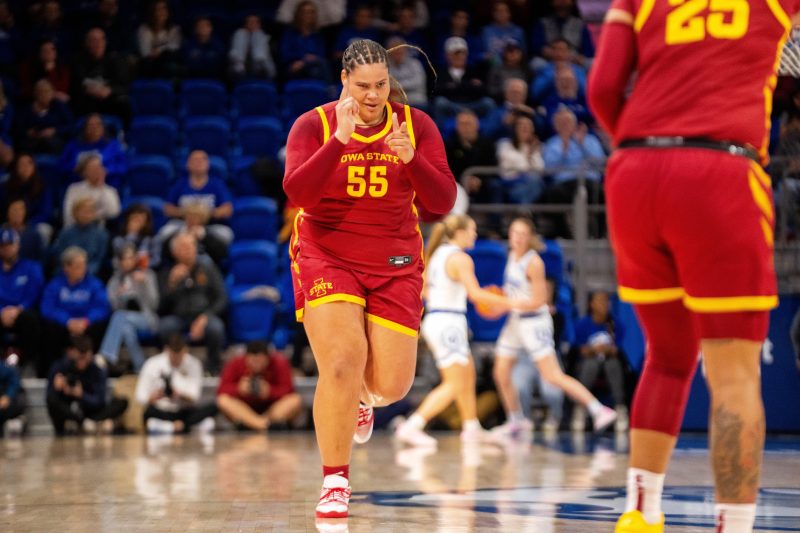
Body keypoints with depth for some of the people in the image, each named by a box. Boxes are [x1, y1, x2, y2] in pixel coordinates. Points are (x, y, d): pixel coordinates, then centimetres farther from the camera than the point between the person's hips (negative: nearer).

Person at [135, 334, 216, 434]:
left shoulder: (193, 364, -2)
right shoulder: (153, 365, -5)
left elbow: (194, 398, -8)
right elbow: (140, 397, -7)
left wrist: (181, 395, -30)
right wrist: (152, 397, -30)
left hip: (185, 412, 1)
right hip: (161, 412, -1)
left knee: (212, 408, -27)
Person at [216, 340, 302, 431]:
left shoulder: (280, 363, -13)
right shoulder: (235, 364, -12)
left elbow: (288, 390, -18)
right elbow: (222, 390, -13)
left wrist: (270, 392, -35)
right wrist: (238, 389, -32)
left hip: (273, 408, -1)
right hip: (244, 410, 1)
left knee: (296, 400, -28)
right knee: (223, 400, -29)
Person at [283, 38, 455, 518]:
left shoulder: (416, 126, -1)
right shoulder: (314, 125, -7)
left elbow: (441, 204, -7)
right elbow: (297, 192, -22)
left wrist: (412, 159, -24)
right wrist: (340, 140, -29)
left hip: (394, 265, 3)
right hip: (327, 257, -2)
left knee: (391, 385, 1)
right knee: (343, 362, -21)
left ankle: (361, 398, 41)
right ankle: (335, 482, -7)